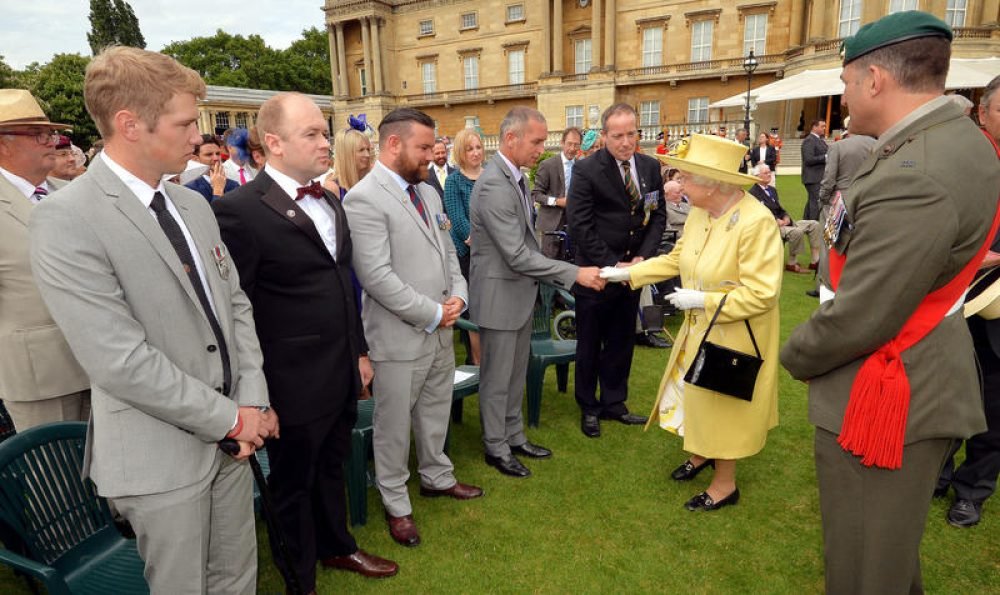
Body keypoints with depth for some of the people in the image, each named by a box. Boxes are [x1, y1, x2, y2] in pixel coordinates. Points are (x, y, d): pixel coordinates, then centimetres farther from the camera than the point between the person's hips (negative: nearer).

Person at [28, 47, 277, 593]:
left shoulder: (193, 204, 6)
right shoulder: (64, 222, -18)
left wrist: (252, 400, -3)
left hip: (231, 435, 6)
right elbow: (120, 362, -23)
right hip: (160, 455, -6)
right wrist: (231, 418, -15)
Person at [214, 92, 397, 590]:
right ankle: (302, 577, 38)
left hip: (342, 374, 7)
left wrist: (359, 351, 15)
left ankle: (336, 546, 48)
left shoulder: (329, 202, 8)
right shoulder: (240, 210, -17)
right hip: (294, 384, -7)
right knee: (294, 485, 15)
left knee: (331, 469, 25)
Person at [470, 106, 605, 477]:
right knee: (497, 377, 8)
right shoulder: (493, 186, -24)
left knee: (516, 373, 20)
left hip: (521, 291, 9)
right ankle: (496, 448, 25)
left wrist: (546, 279, 15)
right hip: (500, 295, -9)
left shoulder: (515, 176, 6)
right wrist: (575, 273, -24)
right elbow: (516, 255, -27)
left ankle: (515, 436, 36)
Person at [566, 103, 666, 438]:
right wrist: (612, 264, -15)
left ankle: (614, 403, 31)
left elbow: (658, 216, 6)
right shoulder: (587, 172, -12)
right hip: (595, 272, -4)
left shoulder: (650, 167, 3)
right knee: (590, 344, 9)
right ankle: (589, 408, 26)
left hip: (633, 270, 5)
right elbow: (581, 227, -14)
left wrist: (643, 257, -7)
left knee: (622, 342, 15)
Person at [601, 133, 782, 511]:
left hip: (734, 337, -7)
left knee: (722, 405, 10)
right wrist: (627, 273, 3)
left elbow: (763, 293, -29)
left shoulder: (757, 221, -29)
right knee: (697, 395, 22)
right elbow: (676, 259, 7)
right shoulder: (699, 213, -6)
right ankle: (701, 453, 49)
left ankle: (725, 485, 33)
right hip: (699, 329, 7)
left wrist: (702, 300, -26)